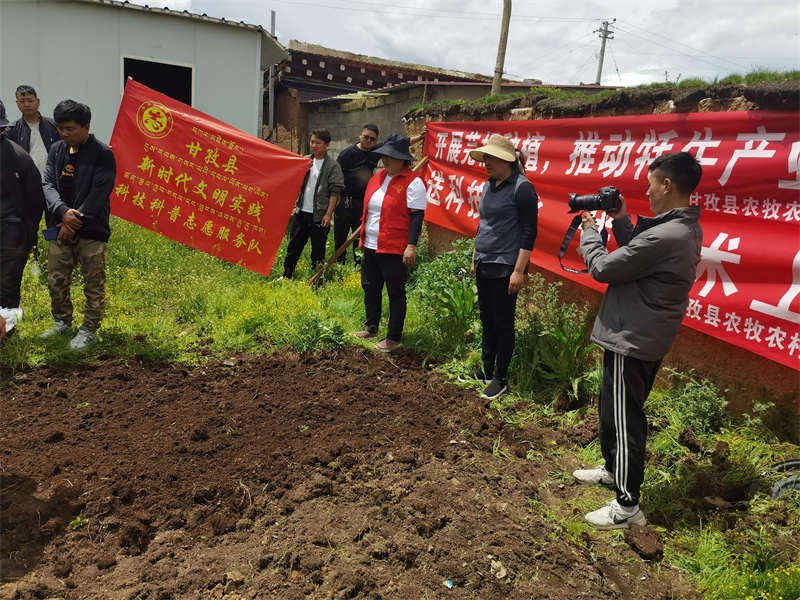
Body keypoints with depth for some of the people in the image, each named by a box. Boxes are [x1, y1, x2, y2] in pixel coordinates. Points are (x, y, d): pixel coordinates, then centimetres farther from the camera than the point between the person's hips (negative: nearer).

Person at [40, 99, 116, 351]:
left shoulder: (102, 154, -8)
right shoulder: (56, 150, 9)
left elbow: (98, 194, -14)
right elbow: (48, 184, 2)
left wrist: (75, 221, -17)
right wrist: (63, 211, -17)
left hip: (92, 230, -5)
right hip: (61, 228, 6)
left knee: (93, 285, 3)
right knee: (56, 280, 13)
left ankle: (89, 331, 17)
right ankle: (63, 322, 33)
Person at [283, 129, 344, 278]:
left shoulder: (333, 166, -5)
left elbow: (335, 192, -8)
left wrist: (328, 214, -12)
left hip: (319, 215, -4)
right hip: (301, 212, 5)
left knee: (318, 250, 4)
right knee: (294, 246, 11)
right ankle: (286, 275, 23)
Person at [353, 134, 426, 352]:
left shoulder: (413, 183, -10)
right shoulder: (378, 177, 14)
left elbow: (417, 217, -14)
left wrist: (411, 246, -20)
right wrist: (364, 238, 23)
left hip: (394, 250, -8)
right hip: (371, 247, 8)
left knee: (395, 293, 2)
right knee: (370, 287, 18)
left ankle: (394, 338, 13)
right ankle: (371, 328, 36)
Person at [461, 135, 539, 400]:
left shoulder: (522, 188, -12)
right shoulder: (489, 186, 12)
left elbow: (529, 233, -15)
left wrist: (519, 271, -19)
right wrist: (475, 258, 21)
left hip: (505, 267, -8)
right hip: (484, 266, 8)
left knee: (503, 323, 1)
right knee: (487, 320, 15)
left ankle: (500, 379, 14)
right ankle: (486, 371, 28)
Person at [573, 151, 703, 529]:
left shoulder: (664, 236, -27)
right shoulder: (688, 229, 5)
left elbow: (603, 269, -18)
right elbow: (637, 253, 14)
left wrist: (589, 230, -2)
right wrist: (620, 220, 10)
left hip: (630, 342, -10)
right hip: (650, 339, 10)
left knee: (624, 418, 2)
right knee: (611, 407, 25)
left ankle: (627, 506, 15)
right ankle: (612, 469, 45)